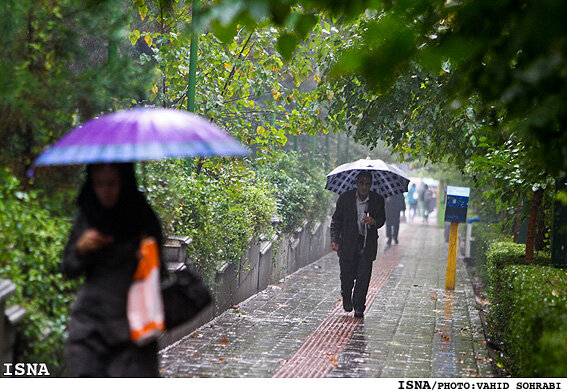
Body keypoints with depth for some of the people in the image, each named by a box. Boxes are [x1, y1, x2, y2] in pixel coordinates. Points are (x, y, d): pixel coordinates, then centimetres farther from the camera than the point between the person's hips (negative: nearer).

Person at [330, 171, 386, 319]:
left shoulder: (378, 200, 0)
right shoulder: (345, 198, -2)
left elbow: (382, 218, 12)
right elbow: (336, 220, 4)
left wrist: (374, 222, -13)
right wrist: (334, 240, -6)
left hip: (368, 244, 0)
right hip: (348, 242, 0)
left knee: (364, 276, -6)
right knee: (347, 275, 4)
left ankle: (359, 307, 7)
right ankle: (346, 298, 34)